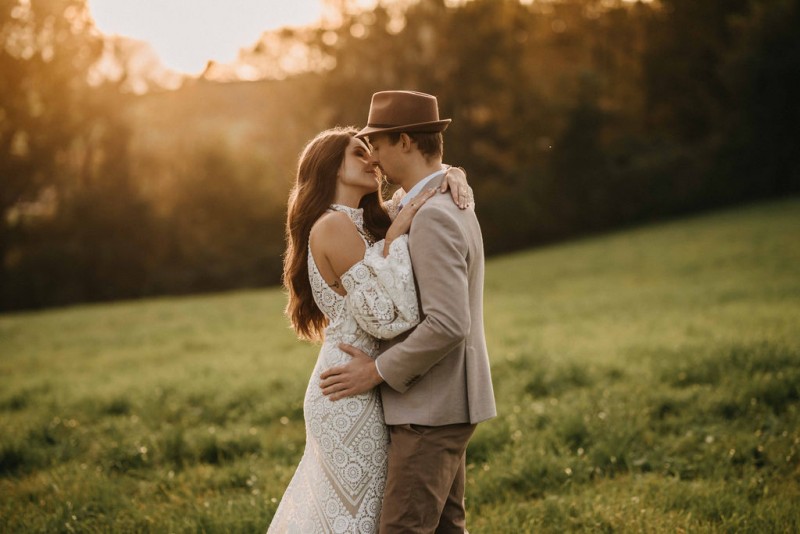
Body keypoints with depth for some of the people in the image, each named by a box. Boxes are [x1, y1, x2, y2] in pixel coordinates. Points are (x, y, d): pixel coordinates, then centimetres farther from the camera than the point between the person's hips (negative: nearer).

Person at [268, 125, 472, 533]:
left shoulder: (366, 223, 11)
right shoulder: (334, 226, -15)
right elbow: (387, 319, -22)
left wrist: (450, 175, -1)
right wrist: (396, 235, -19)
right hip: (351, 392, -9)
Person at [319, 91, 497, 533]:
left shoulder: (433, 218, -20)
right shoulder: (452, 207, 14)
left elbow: (447, 324, -28)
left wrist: (378, 372, -18)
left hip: (431, 410, -10)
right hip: (441, 404, 11)